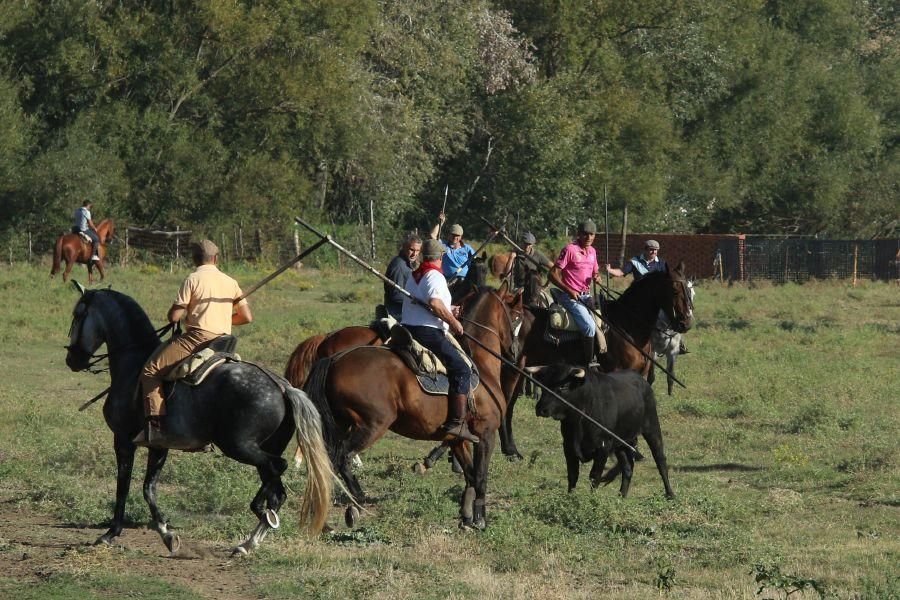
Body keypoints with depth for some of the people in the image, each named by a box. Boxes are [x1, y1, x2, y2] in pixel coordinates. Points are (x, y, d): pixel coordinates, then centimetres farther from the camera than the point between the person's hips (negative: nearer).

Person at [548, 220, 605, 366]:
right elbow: (553, 274, -14)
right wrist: (569, 291, -21)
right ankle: (588, 364, -16)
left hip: (586, 296, 8)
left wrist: (597, 278, -1)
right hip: (571, 296, -8)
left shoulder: (592, 251, 11)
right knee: (589, 326, -22)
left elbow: (595, 272, 25)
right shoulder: (570, 250, -12)